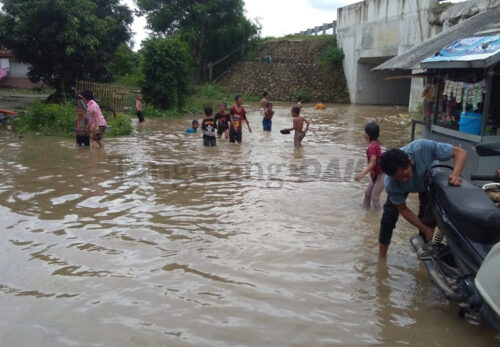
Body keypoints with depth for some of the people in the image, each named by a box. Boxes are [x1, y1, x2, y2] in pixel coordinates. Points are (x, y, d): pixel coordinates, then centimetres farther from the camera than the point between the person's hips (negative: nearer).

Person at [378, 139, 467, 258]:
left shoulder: (423, 148, -47)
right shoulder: (390, 184, -41)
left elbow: (460, 152, -36)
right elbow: (403, 209, -24)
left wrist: (455, 174, -54)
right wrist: (425, 229, -26)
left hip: (428, 179, 1)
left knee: (428, 217, -7)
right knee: (389, 215, -11)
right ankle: (382, 256, 3)